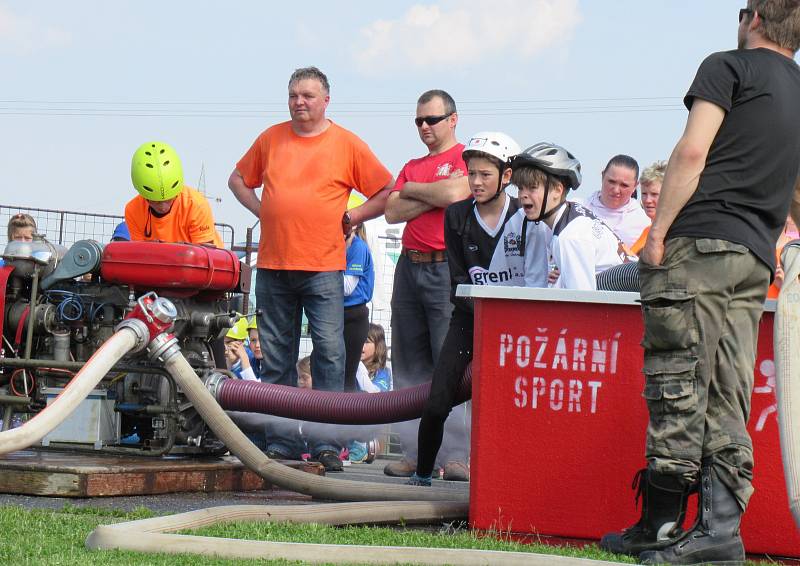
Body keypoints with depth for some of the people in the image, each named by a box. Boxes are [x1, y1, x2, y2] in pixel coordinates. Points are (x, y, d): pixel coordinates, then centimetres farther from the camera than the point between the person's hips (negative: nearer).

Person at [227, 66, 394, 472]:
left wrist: (349, 218, -1)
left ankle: (326, 442, -7)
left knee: (329, 353, -10)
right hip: (272, 266, 4)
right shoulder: (270, 139, 11)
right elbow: (238, 180, 23)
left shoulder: (347, 145, 2)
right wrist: (263, 211, 10)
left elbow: (386, 194, 4)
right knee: (276, 356, 8)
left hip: (323, 267, -4)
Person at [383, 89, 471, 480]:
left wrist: (413, 190, 1)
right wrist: (434, 196, -4)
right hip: (410, 267, 7)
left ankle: (462, 454, -10)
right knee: (410, 366, 6)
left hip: (448, 269, -7)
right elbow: (392, 211, 8)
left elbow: (455, 194, -16)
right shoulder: (412, 167, 21)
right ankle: (414, 452, 9)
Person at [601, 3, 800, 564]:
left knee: (678, 389, -5)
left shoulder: (729, 67, 1)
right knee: (727, 401, 3)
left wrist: (658, 232, -9)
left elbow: (692, 152, -11)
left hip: (700, 244, -6)